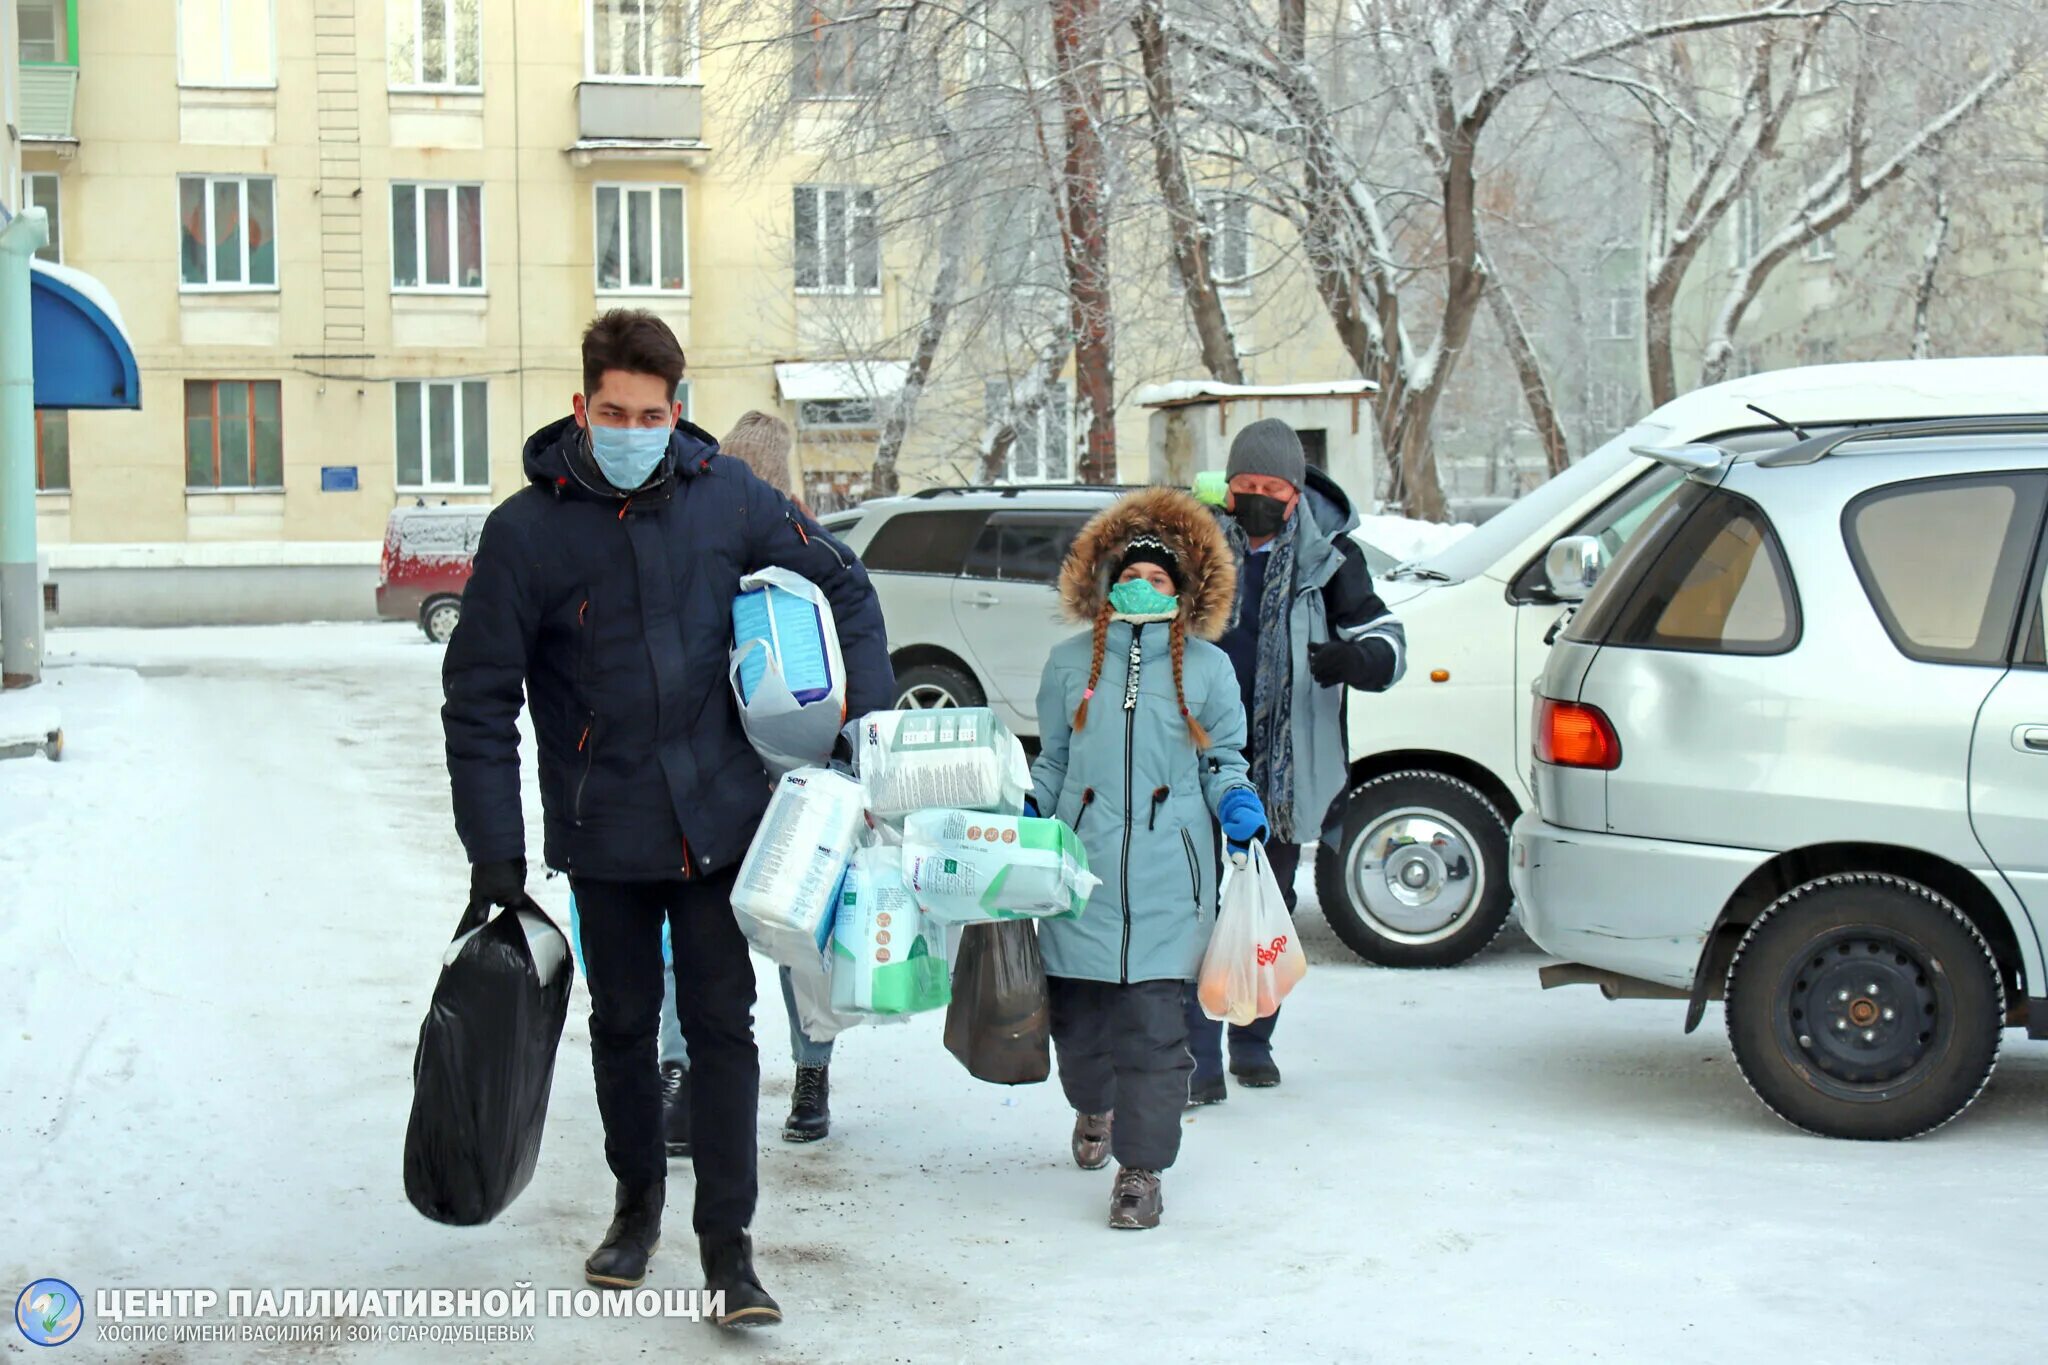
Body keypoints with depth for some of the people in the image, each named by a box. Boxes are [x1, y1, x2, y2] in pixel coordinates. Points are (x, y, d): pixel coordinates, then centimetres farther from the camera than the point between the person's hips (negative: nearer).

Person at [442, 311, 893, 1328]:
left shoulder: (724, 497, -5)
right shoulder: (527, 528, -9)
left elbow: (843, 584, 8)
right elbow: (479, 696, -6)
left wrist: (870, 717, 0)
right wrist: (494, 852, -9)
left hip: (718, 814, 0)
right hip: (603, 828, 0)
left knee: (721, 1022, 1)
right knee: (623, 1022, 15)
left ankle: (727, 1241, 9)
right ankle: (637, 1201, 35)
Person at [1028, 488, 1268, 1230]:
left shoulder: (1207, 668, 8)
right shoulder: (1070, 662, 12)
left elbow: (1223, 760, 15)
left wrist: (1235, 801, -5)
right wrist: (1024, 815, 4)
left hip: (1167, 876, -2)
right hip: (1082, 867, 2)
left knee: (1154, 1021, -8)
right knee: (1075, 1013, 9)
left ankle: (1140, 1168, 1)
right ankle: (1094, 1107, 41)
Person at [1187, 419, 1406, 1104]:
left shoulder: (1329, 555, -1)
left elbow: (1387, 641, -3)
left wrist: (1353, 658, -25)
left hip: (1287, 764, 1)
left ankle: (1253, 1043, 28)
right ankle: (1201, 1060, -7)